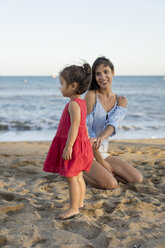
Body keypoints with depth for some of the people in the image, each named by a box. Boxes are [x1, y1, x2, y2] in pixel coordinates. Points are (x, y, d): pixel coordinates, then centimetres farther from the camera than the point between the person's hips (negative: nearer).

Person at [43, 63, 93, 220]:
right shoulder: (82, 102, 13)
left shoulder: (73, 104, -19)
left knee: (71, 177, -4)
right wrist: (87, 141, 25)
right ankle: (80, 203, 29)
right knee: (78, 176, 18)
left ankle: (74, 208, 2)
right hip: (82, 144, 10)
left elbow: (75, 125, -26)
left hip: (74, 145, -10)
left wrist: (68, 146, -27)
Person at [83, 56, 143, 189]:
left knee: (137, 179, -4)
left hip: (102, 152, 6)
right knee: (111, 184, -25)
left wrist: (102, 136, -42)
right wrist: (101, 161, -14)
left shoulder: (121, 101, 3)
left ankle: (100, 172, 10)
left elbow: (114, 122, -18)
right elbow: (86, 130, -15)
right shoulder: (91, 96, -13)